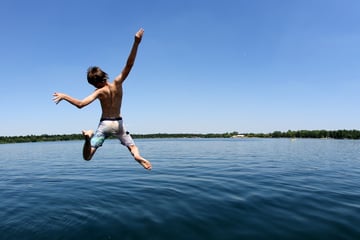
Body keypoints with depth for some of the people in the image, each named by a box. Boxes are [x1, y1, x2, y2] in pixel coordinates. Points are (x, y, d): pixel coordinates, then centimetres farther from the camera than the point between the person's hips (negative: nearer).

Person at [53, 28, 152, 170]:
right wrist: (136, 43, -20)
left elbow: (80, 104, -23)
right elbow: (129, 64, -16)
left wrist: (64, 96, -11)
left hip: (105, 124, -2)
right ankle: (137, 156, -18)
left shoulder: (100, 92, -13)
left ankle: (89, 137, -25)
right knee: (132, 146, 17)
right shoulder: (117, 83, -8)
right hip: (119, 123, 2)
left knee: (87, 157, 4)